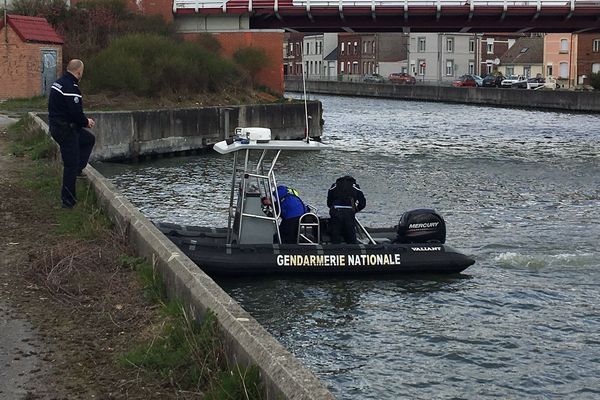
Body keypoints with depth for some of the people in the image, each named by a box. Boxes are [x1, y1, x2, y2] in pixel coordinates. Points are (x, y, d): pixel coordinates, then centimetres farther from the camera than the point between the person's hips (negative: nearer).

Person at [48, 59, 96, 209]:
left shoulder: (58, 83, 11)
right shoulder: (71, 87, -21)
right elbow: (76, 112, -25)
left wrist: (84, 120, 13)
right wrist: (86, 122, -5)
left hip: (56, 126, 10)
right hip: (65, 130, -10)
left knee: (89, 139, 27)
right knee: (71, 165, -2)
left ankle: (77, 169, 21)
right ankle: (68, 201, 4)